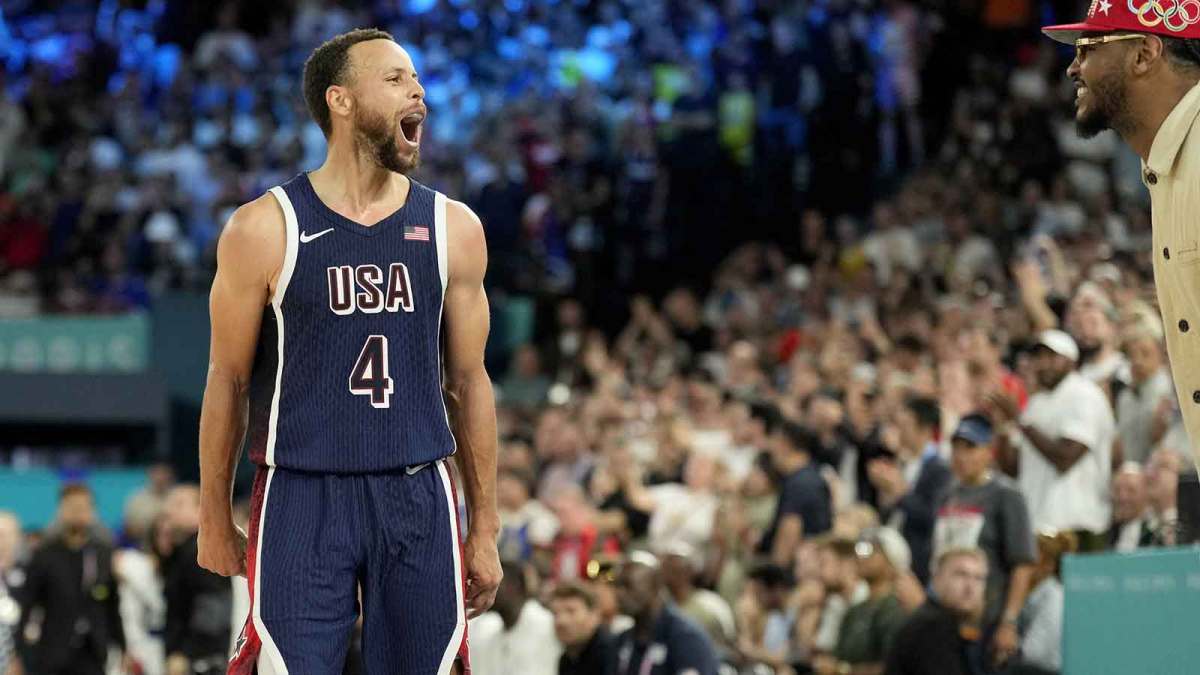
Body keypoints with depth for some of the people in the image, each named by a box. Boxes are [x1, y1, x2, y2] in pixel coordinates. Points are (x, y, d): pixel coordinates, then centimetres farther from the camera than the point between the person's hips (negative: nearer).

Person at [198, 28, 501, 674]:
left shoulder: (452, 228, 6)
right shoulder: (265, 228, -3)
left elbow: (467, 384, 11)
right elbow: (228, 382, 3)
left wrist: (485, 529, 10)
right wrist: (214, 523, 5)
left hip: (418, 498, 3)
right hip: (302, 498, -3)